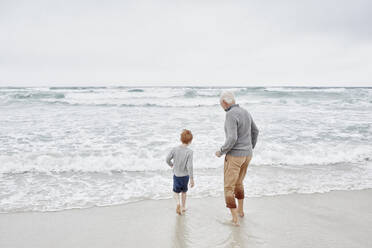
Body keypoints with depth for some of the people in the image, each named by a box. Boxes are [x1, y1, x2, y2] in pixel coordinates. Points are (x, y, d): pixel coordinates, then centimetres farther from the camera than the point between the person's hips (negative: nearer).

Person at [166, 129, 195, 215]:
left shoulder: (174, 149, -12)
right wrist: (192, 178, -14)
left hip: (176, 175, 1)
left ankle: (178, 203, -10)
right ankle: (183, 207, 30)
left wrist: (171, 165, 19)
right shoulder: (189, 151, -19)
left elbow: (167, 159, -3)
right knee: (184, 191, 22)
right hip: (185, 175, -1)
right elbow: (189, 166, -22)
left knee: (176, 192, 16)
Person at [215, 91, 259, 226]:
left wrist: (221, 151, -12)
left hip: (234, 156, -8)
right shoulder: (245, 112, 6)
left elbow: (232, 139, -29)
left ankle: (235, 219, 10)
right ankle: (240, 210, 42)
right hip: (246, 155, 8)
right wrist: (251, 148, 30)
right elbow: (255, 131, 18)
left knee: (228, 188, 7)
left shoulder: (231, 115, -23)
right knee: (238, 182, 29)